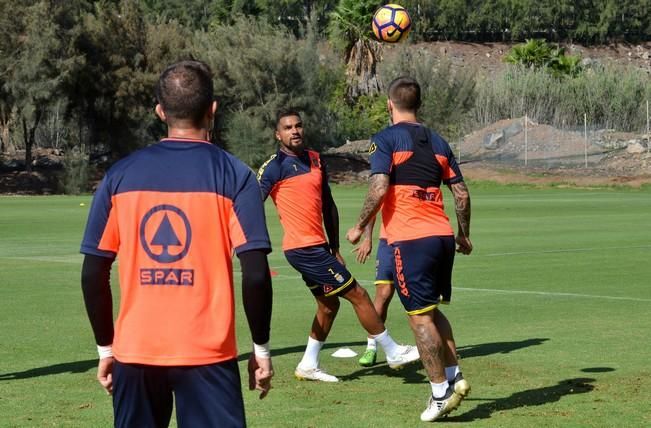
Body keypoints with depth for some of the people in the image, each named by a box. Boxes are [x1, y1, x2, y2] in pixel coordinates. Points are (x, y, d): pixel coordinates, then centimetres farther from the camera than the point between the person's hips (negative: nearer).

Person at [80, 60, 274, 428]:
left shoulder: (121, 175, 3)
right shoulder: (233, 175, -5)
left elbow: (93, 274, 3)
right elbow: (256, 274, -10)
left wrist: (106, 347, 13)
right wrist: (262, 349, 1)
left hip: (134, 354, 3)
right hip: (207, 355, -3)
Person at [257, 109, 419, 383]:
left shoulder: (315, 160, 12)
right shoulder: (275, 166, -11)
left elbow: (328, 206, 19)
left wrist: (335, 249, 18)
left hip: (317, 247, 8)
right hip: (304, 247, -8)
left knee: (328, 304, 14)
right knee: (357, 295, -2)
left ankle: (308, 366, 22)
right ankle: (393, 353, 8)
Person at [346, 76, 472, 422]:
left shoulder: (385, 139, -3)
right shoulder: (437, 142, 15)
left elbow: (379, 188, -14)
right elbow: (462, 193, 14)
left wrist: (360, 227, -2)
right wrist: (464, 236, 24)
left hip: (410, 238, -6)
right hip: (443, 236, 6)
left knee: (420, 316, -1)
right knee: (432, 310, 21)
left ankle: (440, 393, -2)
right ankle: (454, 377, 14)